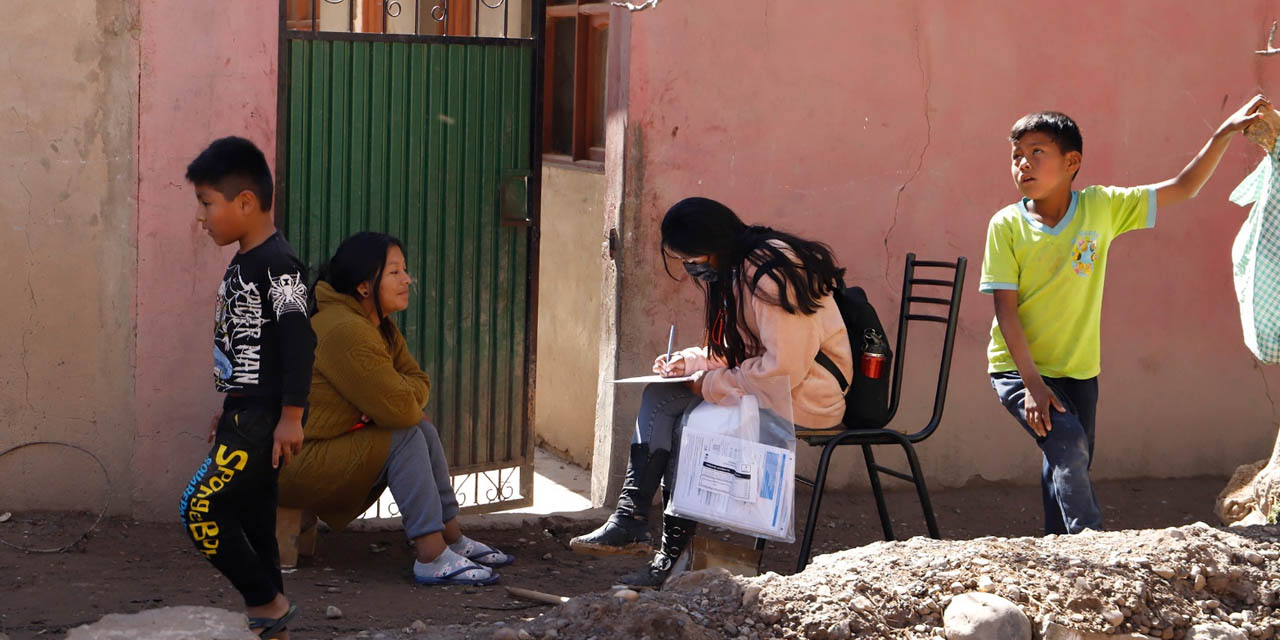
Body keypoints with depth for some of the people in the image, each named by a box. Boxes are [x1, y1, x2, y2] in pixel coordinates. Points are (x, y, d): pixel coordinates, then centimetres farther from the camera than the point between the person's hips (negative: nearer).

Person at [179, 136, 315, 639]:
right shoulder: (242, 264, 15)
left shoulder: (277, 263, -15)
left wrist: (291, 417, -22)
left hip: (264, 419, -10)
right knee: (251, 518, 11)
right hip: (244, 416, 10)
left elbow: (299, 340, -20)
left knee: (201, 511, -12)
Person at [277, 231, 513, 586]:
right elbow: (400, 408, -27)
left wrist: (393, 398, -13)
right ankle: (431, 557, -22)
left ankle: (453, 539, 8)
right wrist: (400, 398, -5)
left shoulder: (381, 329, 10)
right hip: (294, 466, -10)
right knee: (408, 437, -19)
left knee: (423, 427, 4)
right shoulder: (345, 331, -24)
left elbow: (419, 382, 7)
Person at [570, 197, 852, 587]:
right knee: (659, 396, -6)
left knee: (688, 418, -20)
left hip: (808, 393, -10)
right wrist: (689, 362, 4)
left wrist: (711, 384, -16)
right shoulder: (737, 272, 11)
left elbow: (784, 367, -24)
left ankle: (674, 558, -10)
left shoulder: (770, 275, -20)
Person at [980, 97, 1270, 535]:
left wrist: (1223, 135, -11)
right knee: (1068, 444, -23)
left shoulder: (1101, 207, -4)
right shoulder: (1006, 226, -11)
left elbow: (1182, 189, -1)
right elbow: (1006, 309, -13)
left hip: (1077, 369, 3)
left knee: (1069, 469, 9)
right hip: (1018, 367, -3)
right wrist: (1032, 384, -19)